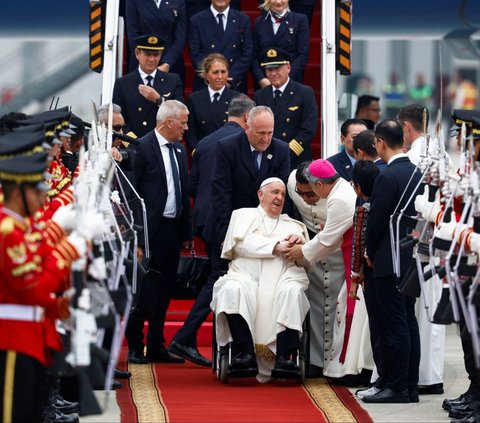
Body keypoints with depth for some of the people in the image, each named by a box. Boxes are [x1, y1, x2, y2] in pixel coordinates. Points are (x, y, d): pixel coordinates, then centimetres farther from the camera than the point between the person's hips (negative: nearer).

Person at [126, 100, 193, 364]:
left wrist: (187, 232, 15)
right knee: (144, 291, -3)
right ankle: (135, 347, 3)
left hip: (173, 229, 7)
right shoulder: (143, 147, -9)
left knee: (164, 292, 11)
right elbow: (132, 191, -11)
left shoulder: (179, 150, 14)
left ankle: (156, 346, 18)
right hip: (150, 230, -7)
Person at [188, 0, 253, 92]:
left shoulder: (243, 20, 8)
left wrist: (231, 77, -11)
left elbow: (247, 54, 2)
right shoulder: (197, 20, 4)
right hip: (205, 86, -1)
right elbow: (195, 54, -2)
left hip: (236, 85, 1)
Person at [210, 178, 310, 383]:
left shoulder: (293, 225, 31)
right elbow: (242, 243, 4)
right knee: (232, 289, -35)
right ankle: (245, 353, -41)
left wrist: (300, 243, -4)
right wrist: (276, 247, -3)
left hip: (282, 279, 1)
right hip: (246, 276, -1)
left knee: (292, 291, -34)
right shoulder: (244, 215, 24)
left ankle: (285, 357, -43)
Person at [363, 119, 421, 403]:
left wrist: (371, 253, 4)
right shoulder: (416, 172, 8)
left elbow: (376, 220, -14)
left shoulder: (387, 177, -17)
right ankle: (411, 387, 15)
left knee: (396, 326, -5)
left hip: (391, 261, -8)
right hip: (413, 259, 8)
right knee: (409, 323, 12)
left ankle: (398, 388, -4)